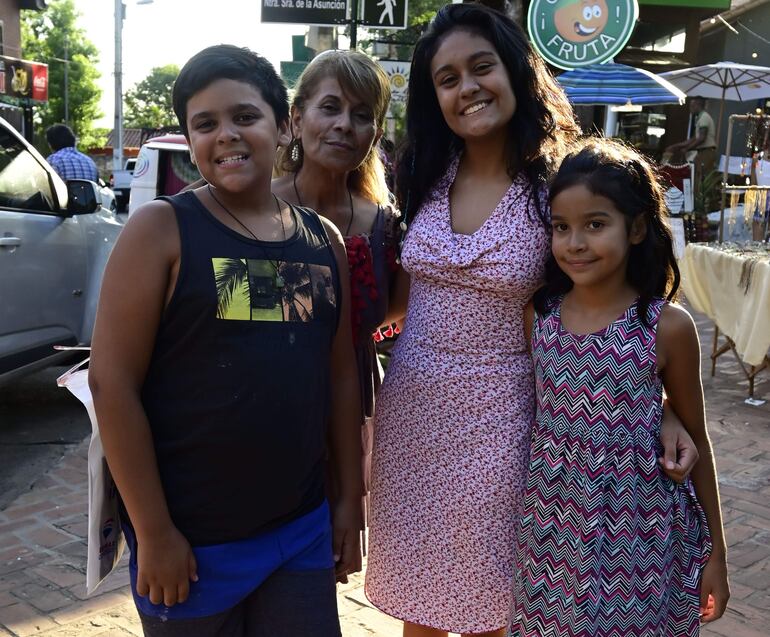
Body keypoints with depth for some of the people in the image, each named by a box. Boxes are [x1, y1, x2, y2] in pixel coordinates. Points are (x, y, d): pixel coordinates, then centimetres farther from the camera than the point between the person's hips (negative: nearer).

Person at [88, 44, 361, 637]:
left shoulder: (323, 239, 4)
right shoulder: (161, 227, -9)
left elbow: (342, 374, 9)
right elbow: (112, 381, -12)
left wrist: (351, 497, 9)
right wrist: (154, 531, -12)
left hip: (302, 529, 4)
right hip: (189, 538, -3)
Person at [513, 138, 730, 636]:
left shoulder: (667, 326, -13)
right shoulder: (538, 316, -5)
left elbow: (696, 440, -2)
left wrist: (716, 553, 4)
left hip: (640, 536, -2)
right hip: (551, 533, 3)